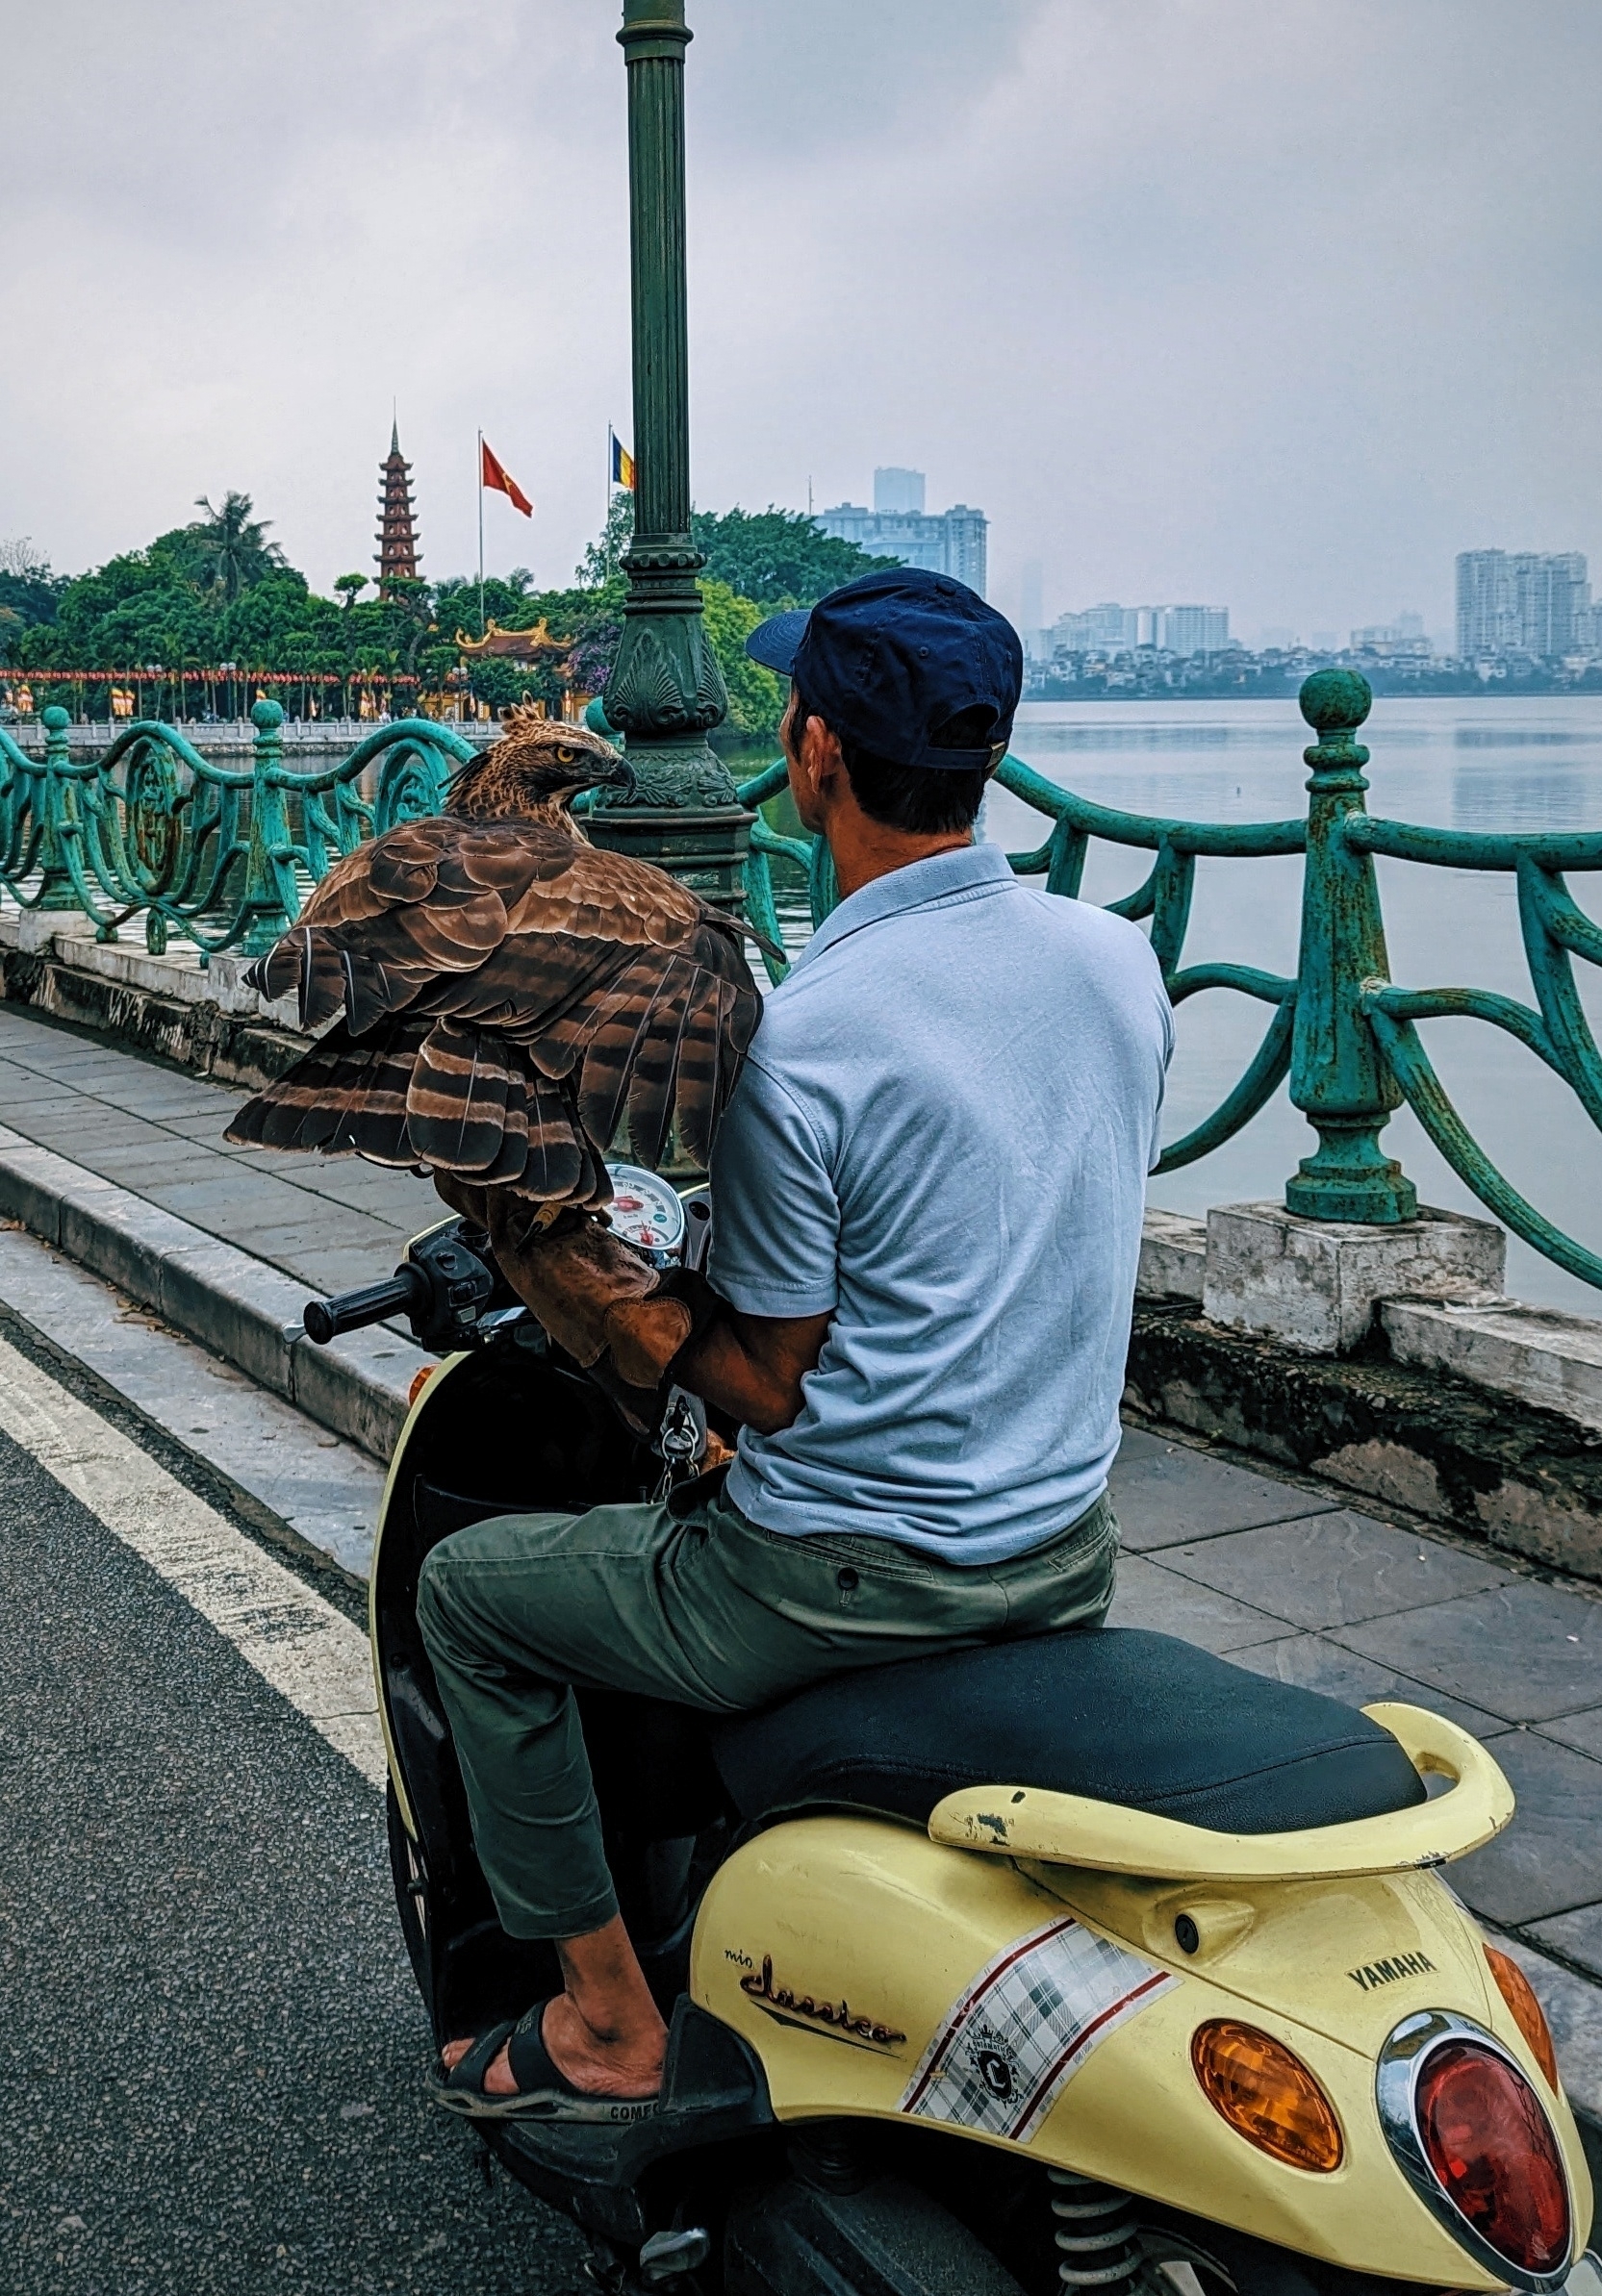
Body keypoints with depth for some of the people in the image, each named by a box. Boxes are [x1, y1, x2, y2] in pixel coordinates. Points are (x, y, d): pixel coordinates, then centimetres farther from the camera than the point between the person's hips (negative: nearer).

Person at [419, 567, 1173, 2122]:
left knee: (468, 1589, 15)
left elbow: (771, 1384, -15)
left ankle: (609, 2022, 19)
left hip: (849, 1581, -7)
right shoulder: (1120, 956, -2)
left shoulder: (798, 1038, -23)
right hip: (1069, 1562, 7)